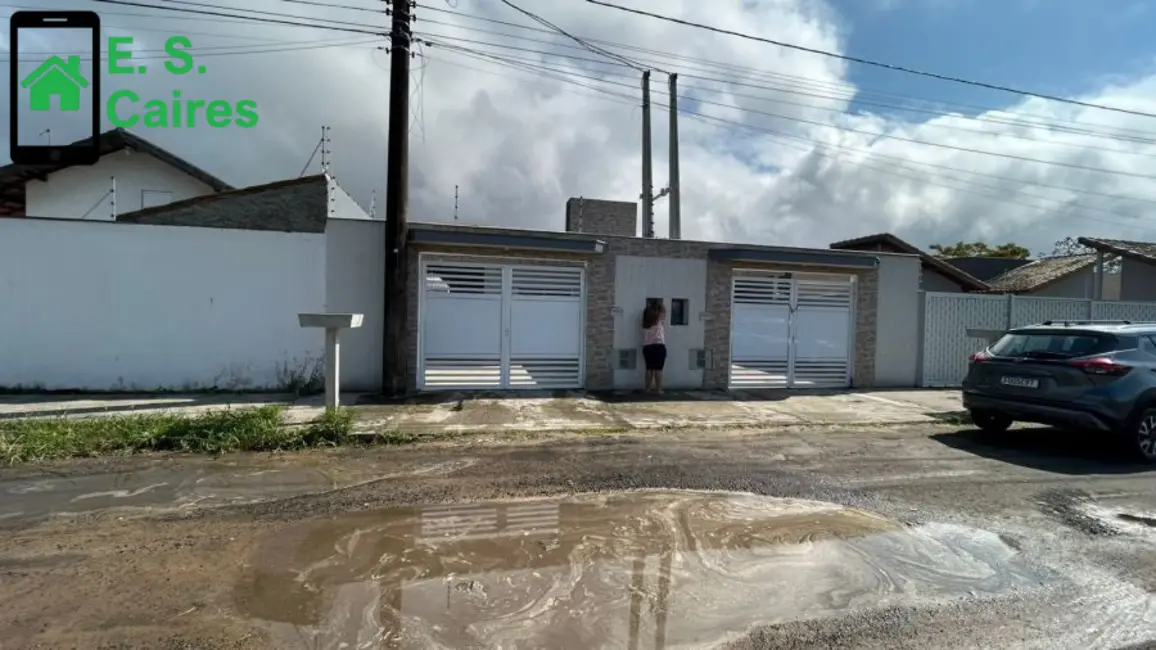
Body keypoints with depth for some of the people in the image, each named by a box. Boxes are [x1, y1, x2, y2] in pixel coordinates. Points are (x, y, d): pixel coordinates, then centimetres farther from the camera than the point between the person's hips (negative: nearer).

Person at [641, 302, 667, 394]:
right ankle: (659, 389, -2)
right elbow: (664, 313, 14)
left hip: (647, 347, 4)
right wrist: (661, 306, 31)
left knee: (649, 369, 9)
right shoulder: (658, 320, -2)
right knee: (658, 369, -2)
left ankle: (648, 388, 10)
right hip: (658, 346, -4)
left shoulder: (645, 323, 8)